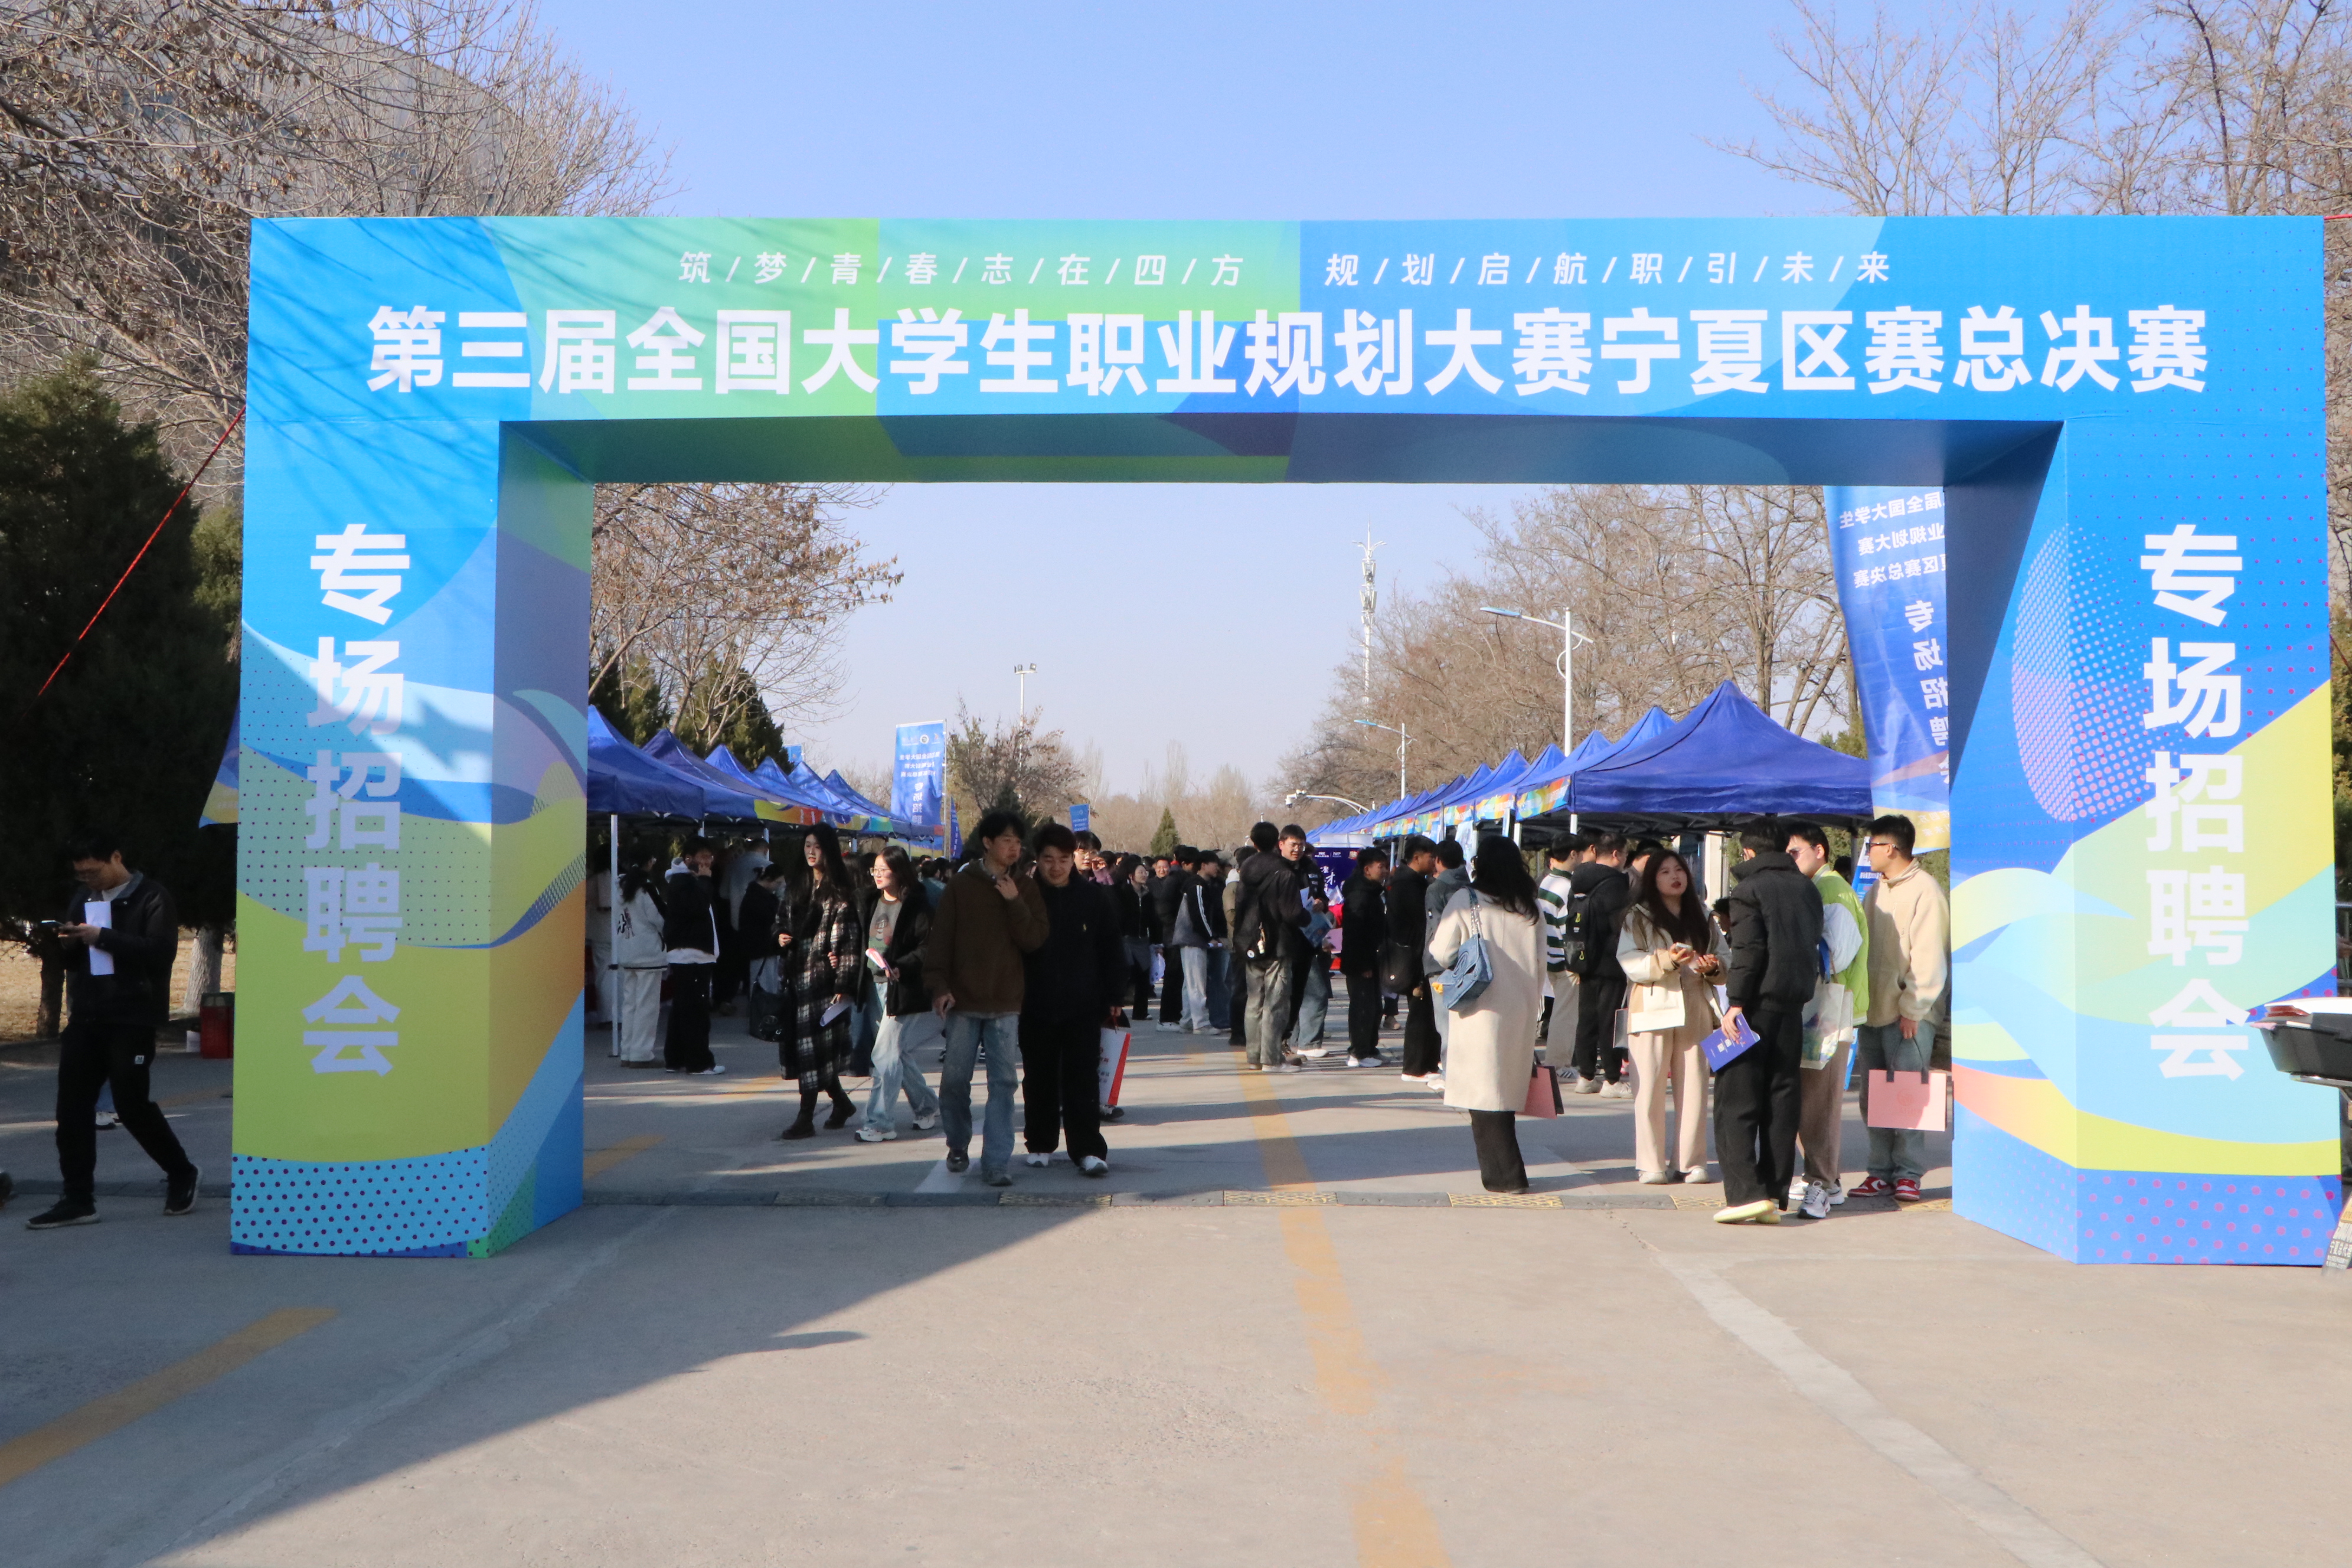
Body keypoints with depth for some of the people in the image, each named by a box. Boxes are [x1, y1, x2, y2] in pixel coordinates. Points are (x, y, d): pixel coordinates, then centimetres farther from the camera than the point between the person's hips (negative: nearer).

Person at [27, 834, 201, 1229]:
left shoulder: (152, 898, -5)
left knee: (131, 1103, -5)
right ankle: (77, 1199, 7)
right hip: (86, 1017, 7)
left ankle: (181, 1173, 15)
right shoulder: (85, 899, 17)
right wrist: (69, 941, -1)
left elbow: (160, 951, -17)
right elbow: (74, 959, 22)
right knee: (72, 1106, 2)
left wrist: (103, 937, -22)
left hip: (130, 1019, -7)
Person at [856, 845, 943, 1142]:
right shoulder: (874, 903, 13)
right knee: (901, 1054, 14)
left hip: (904, 990, -8)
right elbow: (865, 941, 20)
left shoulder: (915, 905, -11)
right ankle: (928, 1109, 28)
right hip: (877, 985, 8)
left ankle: (880, 1122, -4)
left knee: (885, 1054, -9)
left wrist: (900, 967, -27)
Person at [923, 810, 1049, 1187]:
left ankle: (996, 1163, 0)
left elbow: (1035, 939, -2)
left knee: (1004, 1081, -3)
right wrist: (939, 986, -7)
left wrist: (1014, 902, -12)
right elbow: (940, 938, 1)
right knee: (955, 1078, 4)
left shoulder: (1025, 888, 7)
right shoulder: (962, 884, 2)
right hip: (963, 1000, -1)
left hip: (1006, 1003, 1)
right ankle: (958, 1145, 27)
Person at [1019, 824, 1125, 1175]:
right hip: (1036, 1006, 0)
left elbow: (1111, 948, 8)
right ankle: (1040, 1144, 22)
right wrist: (1013, 996, -1)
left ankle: (1088, 1149, 0)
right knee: (1039, 1079, 10)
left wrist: (1112, 996, 4)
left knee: (1083, 1079, -2)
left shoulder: (1093, 896, 3)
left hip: (1084, 1004, 0)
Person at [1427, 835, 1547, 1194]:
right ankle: (1506, 1170, 19)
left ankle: (1505, 1174, -2)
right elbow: (1540, 965, 11)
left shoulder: (1466, 901, -7)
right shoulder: (1531, 908, 7)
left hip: (1482, 1009, -5)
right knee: (1508, 1092, 14)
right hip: (1521, 1012, 5)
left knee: (1485, 1091, 0)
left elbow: (1441, 955, -5)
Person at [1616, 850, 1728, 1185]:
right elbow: (1629, 963, -8)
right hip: (1652, 1010, -3)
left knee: (1694, 1088, 2)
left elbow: (1724, 954, 17)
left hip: (1695, 1011, 4)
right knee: (1650, 1088, -5)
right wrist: (1667, 960, -21)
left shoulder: (1702, 916, 17)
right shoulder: (1637, 917, 4)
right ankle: (1651, 1164, 1)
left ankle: (1691, 1162, 10)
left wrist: (1714, 965, -5)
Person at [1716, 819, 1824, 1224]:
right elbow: (1812, 945, 19)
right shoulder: (1807, 888, 14)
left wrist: (1737, 1001, -15)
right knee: (1780, 1100, 8)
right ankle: (1774, 1198, 9)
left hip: (1757, 1006, -6)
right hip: (1794, 1007, 6)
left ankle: (1745, 1192, -11)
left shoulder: (1748, 889, -6)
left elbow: (1749, 949, -16)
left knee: (1737, 1100, -2)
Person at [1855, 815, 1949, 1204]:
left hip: (1908, 1015, -8)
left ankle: (1908, 1174, 3)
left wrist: (1912, 1009, -15)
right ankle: (1881, 1172, 13)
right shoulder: (1877, 891, 17)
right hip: (1874, 1011, 8)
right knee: (1873, 1098, 8)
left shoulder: (1925, 891, -8)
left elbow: (1927, 957, -13)